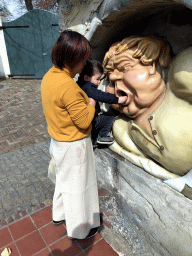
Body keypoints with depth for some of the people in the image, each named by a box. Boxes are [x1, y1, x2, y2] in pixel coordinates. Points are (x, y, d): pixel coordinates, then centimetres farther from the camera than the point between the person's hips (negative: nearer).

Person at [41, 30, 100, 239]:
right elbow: (84, 121, -24)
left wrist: (84, 101, 1)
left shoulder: (48, 76, -1)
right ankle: (79, 230, 35)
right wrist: (91, 104, -8)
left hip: (57, 141, 9)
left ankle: (59, 215, 50)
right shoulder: (68, 86, -30)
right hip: (74, 146, -9)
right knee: (77, 186, 11)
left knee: (63, 179, 27)